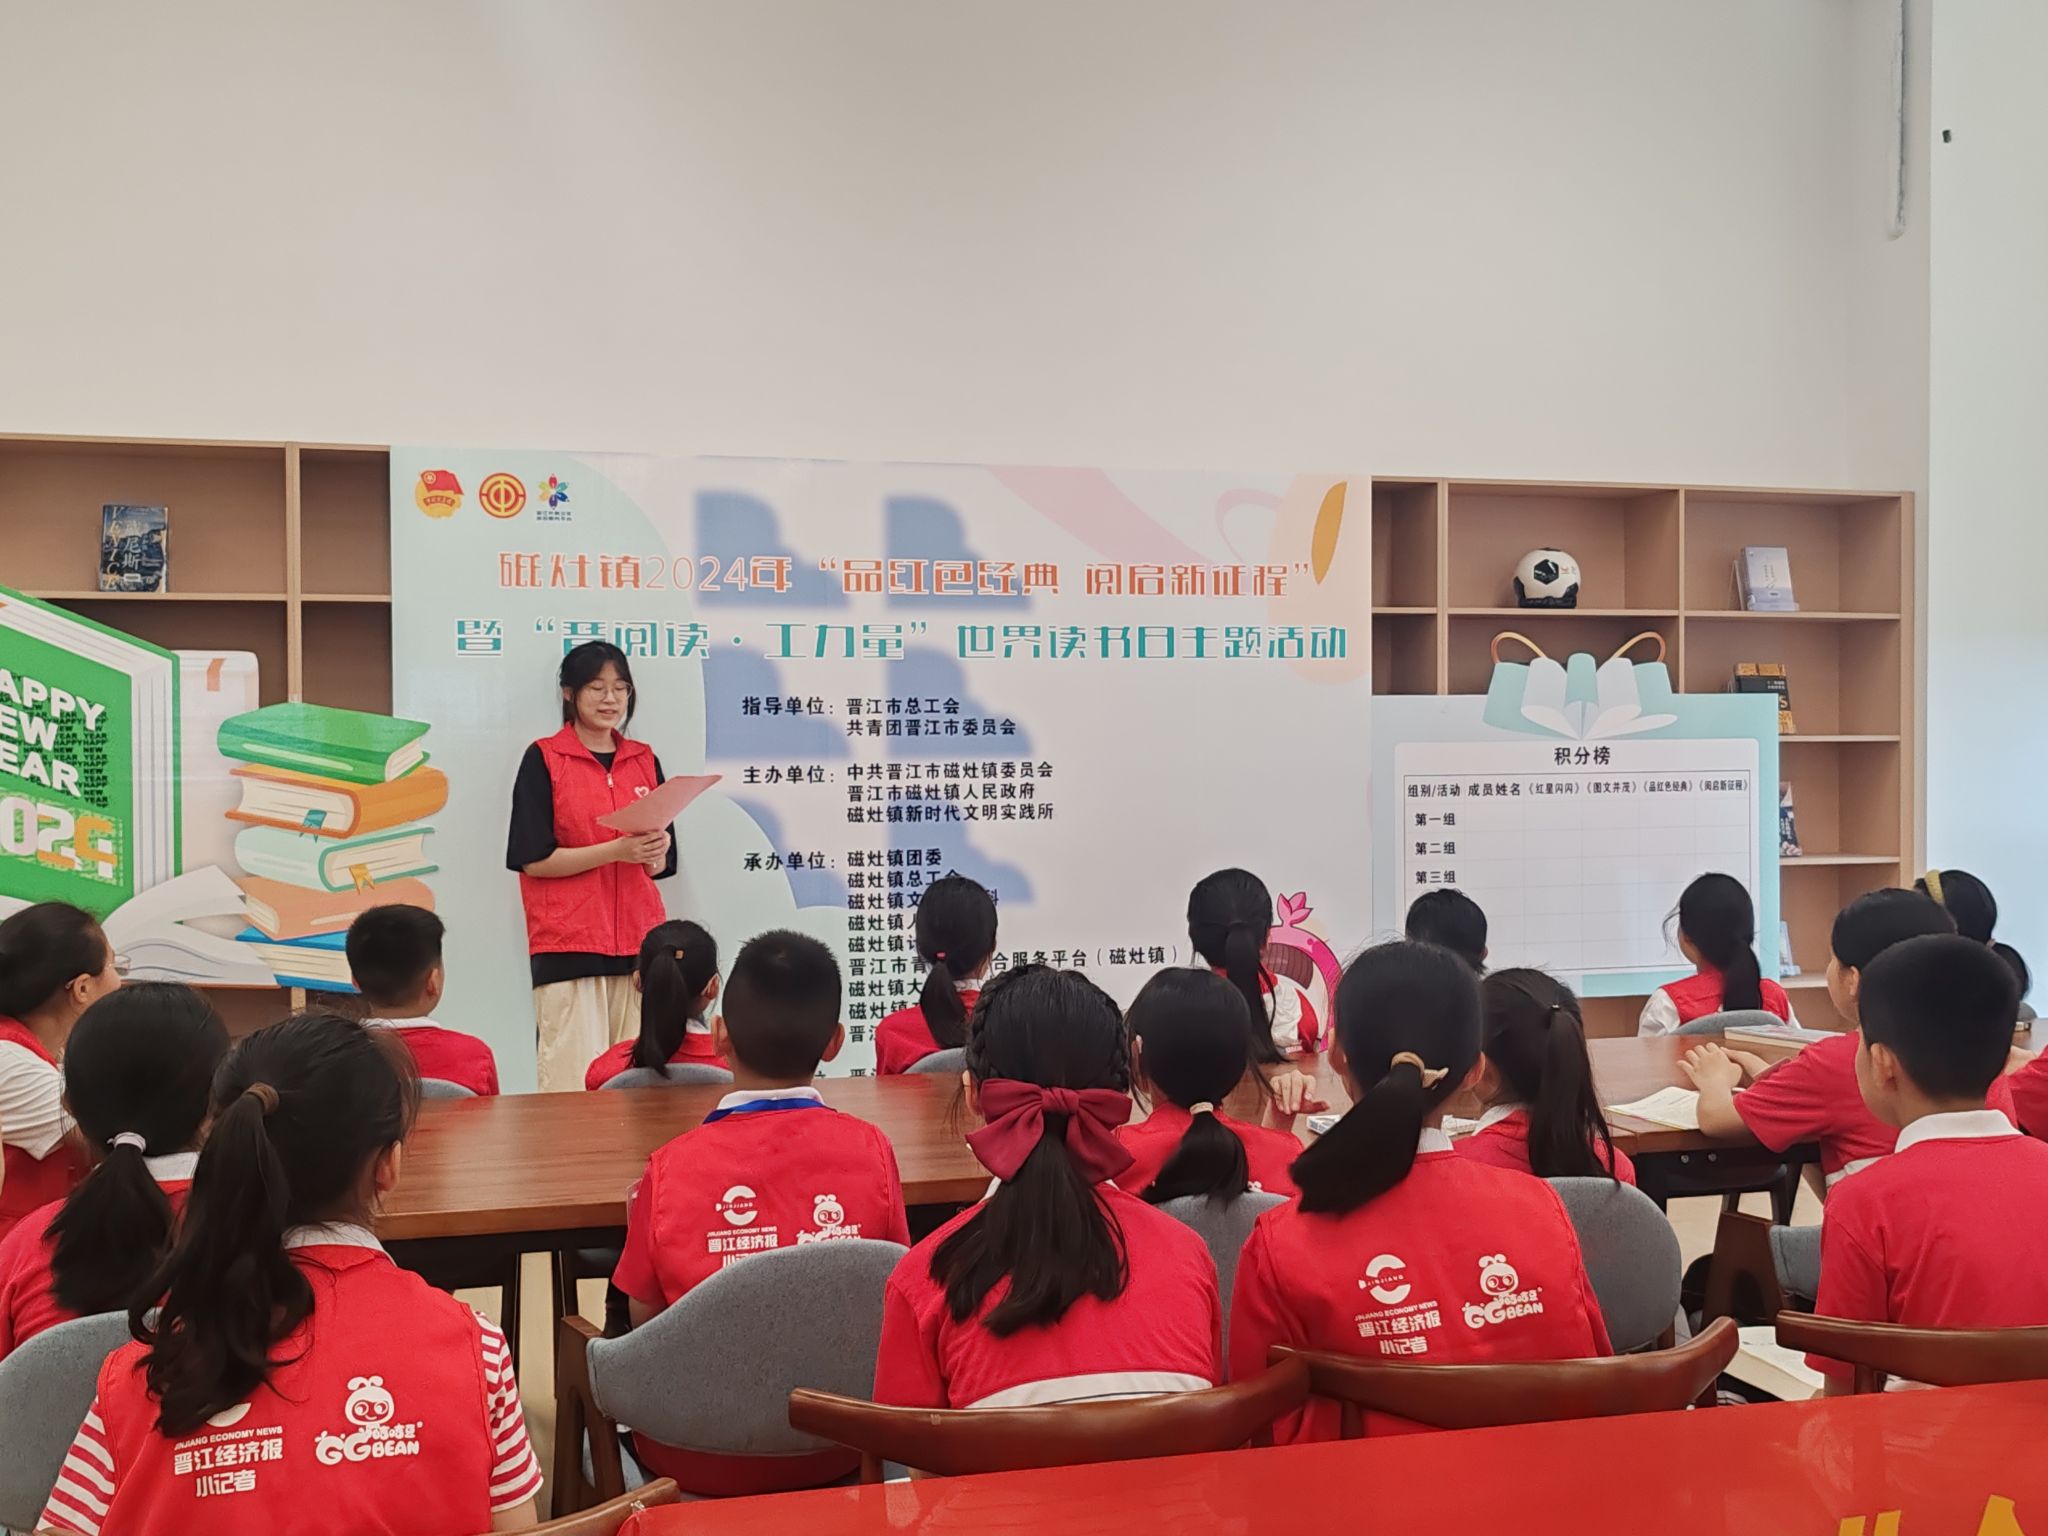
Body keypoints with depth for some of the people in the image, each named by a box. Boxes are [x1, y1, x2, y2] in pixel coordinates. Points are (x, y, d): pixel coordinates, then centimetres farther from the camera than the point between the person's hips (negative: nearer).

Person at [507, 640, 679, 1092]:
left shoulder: (645, 760, 14)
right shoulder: (543, 759, 1)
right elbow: (533, 859, -6)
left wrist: (654, 852, -7)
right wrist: (616, 850, -15)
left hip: (638, 940, 4)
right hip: (568, 944, -4)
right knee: (576, 1083, -6)